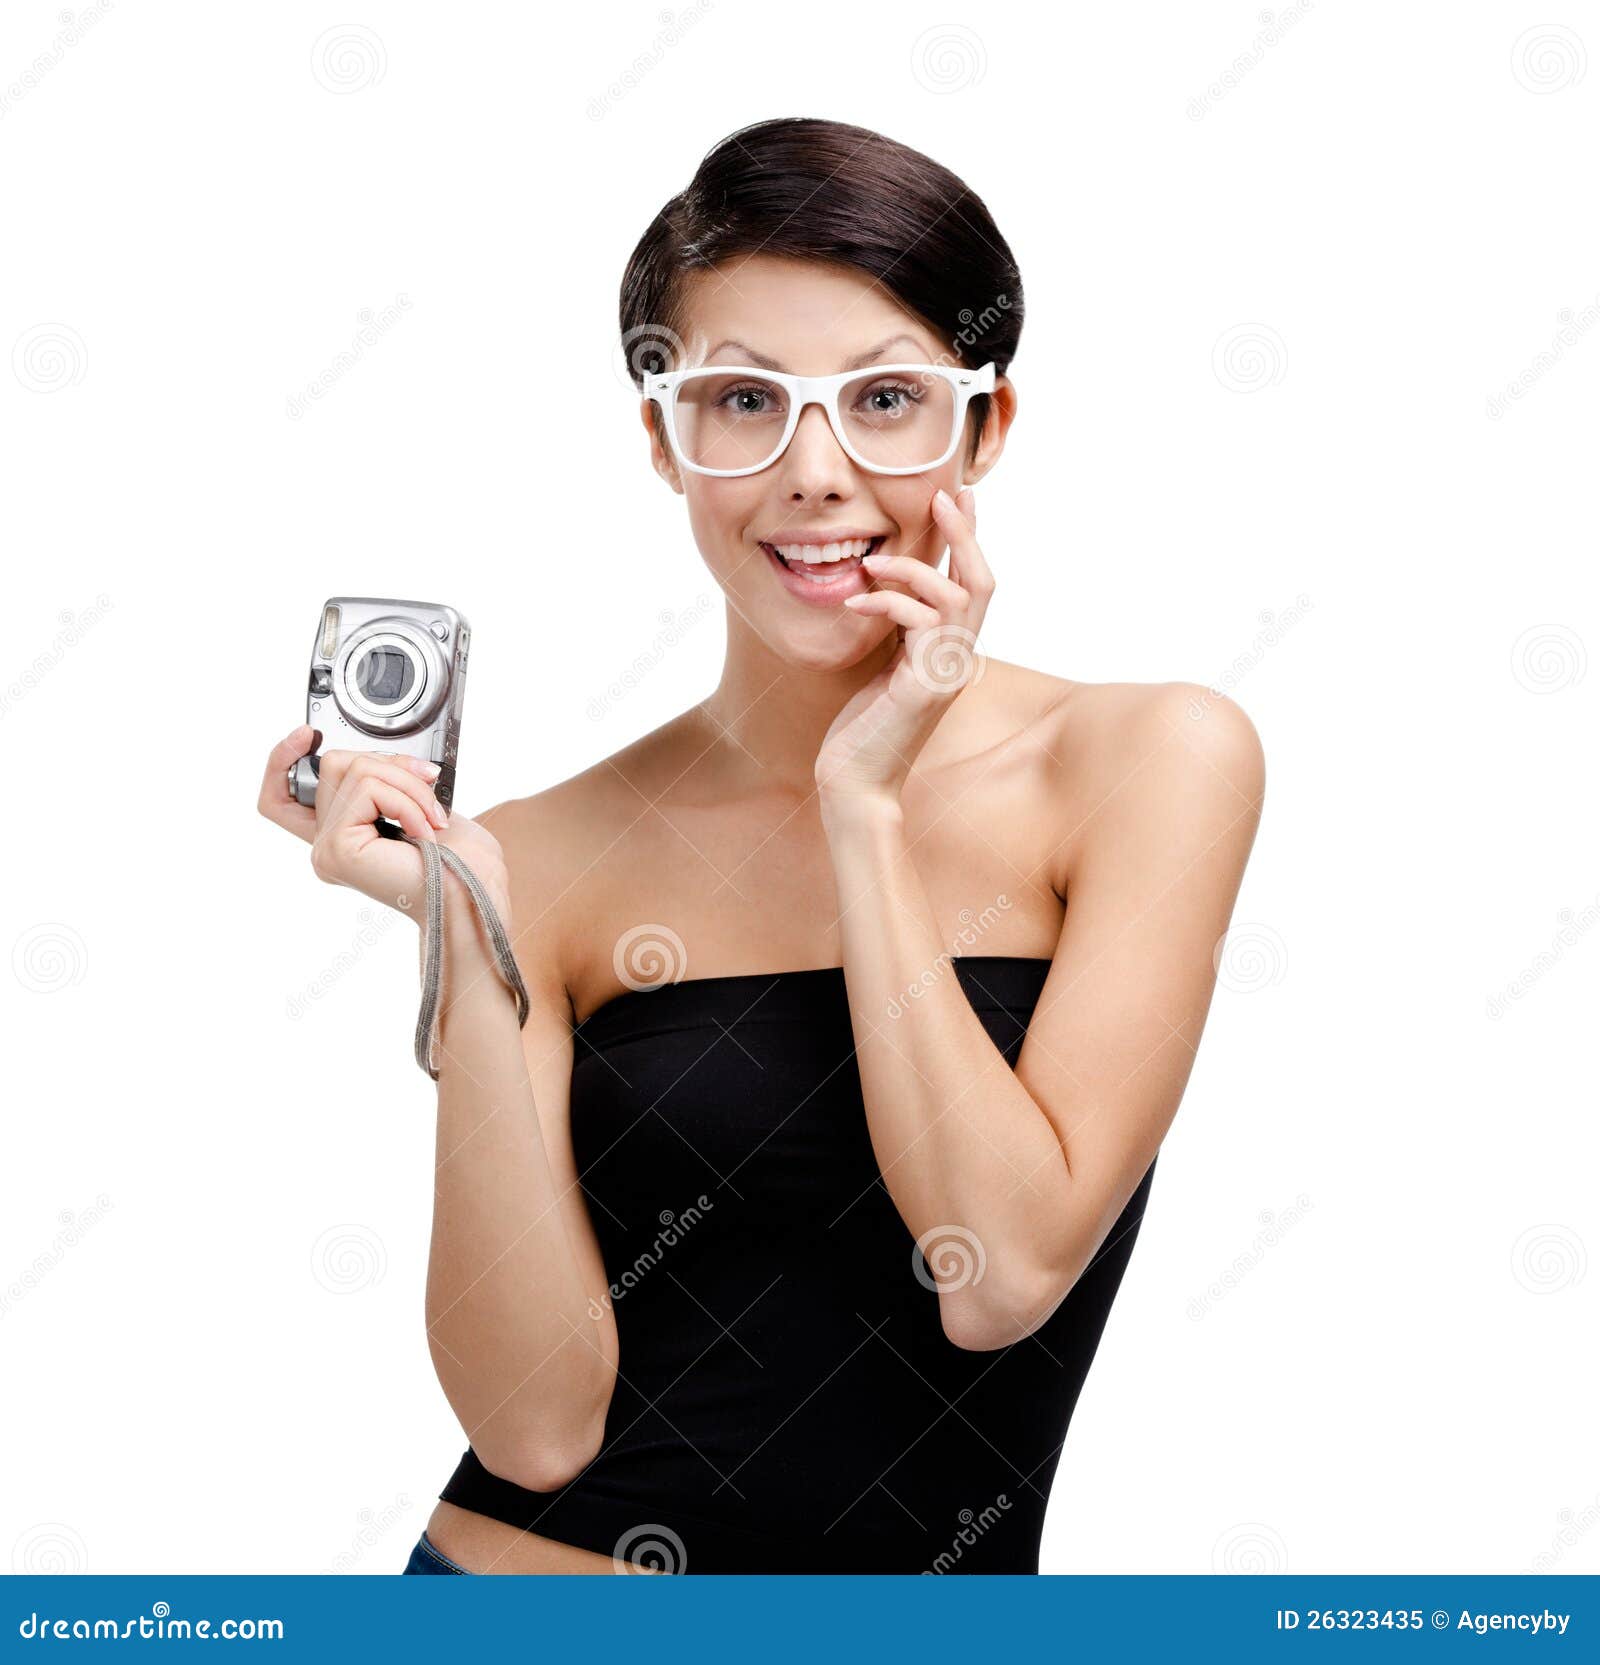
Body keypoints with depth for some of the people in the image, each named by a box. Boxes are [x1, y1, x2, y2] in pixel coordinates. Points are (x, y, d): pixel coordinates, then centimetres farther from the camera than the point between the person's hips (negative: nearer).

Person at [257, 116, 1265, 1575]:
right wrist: (470, 944, -16)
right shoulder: (552, 856, -4)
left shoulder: (1154, 759, -5)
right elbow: (539, 1425, -8)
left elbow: (1005, 1274, -13)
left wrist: (865, 805, -13)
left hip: (940, 1597, 0)